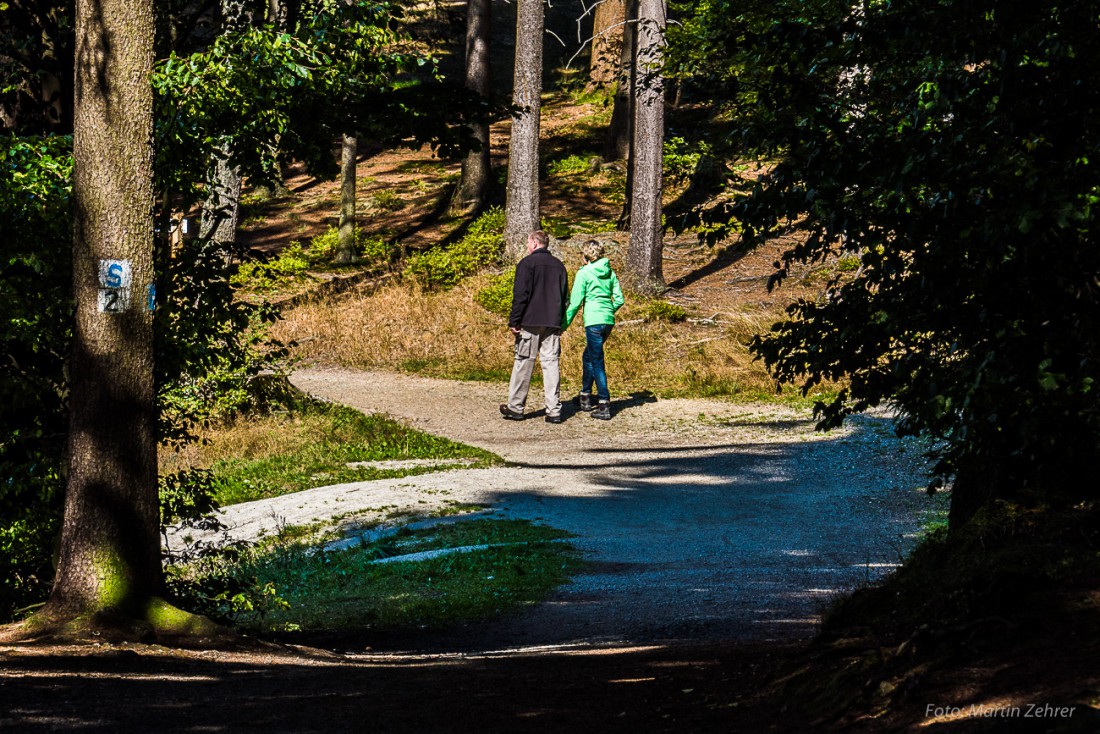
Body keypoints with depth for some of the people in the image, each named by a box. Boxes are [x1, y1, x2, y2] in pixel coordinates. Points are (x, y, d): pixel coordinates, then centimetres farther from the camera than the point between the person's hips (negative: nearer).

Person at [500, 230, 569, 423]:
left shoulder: (527, 263, -6)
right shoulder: (558, 266, 13)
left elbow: (520, 295, -11)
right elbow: (564, 297, 18)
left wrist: (514, 321, -7)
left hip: (530, 322, -5)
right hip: (552, 324, 5)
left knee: (523, 363, 2)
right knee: (551, 363, 3)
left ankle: (515, 407, 7)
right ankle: (554, 410, -2)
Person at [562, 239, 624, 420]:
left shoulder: (584, 273, -7)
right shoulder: (609, 273, 9)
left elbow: (575, 302, -8)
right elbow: (619, 300, 8)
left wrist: (564, 324, 0)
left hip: (594, 321, -7)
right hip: (608, 320, 7)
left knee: (597, 363, -3)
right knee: (588, 356, 23)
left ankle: (604, 406, -6)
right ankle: (585, 397, 33)